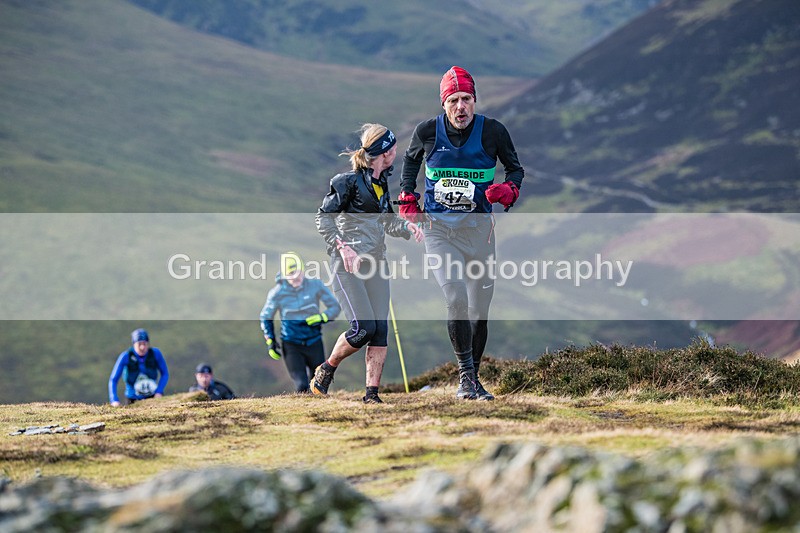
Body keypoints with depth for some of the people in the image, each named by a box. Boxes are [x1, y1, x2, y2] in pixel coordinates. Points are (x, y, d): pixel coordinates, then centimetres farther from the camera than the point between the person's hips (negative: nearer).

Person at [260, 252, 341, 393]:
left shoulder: (316, 286, -7)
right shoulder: (278, 292, -8)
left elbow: (335, 307, 2)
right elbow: (266, 317, 8)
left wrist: (322, 317, -18)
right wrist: (270, 341, 0)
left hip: (314, 344, 2)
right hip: (291, 346, -2)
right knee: (301, 386, -12)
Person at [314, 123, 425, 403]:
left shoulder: (381, 182, 14)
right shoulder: (348, 181, -9)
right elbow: (324, 217, -7)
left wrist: (406, 227, 5)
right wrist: (342, 246, -18)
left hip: (376, 262, 7)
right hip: (348, 264, -7)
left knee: (381, 330, -4)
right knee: (364, 328, -14)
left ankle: (372, 393, -1)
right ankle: (326, 369, 10)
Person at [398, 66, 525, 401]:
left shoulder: (492, 132, -5)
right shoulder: (427, 131, -4)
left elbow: (516, 169, 9)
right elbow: (411, 160, 18)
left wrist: (507, 191, -12)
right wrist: (408, 201, 10)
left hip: (478, 226, 1)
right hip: (438, 227, -1)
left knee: (479, 309, 6)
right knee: (456, 299, -20)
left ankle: (471, 379, 20)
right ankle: (466, 375, -12)